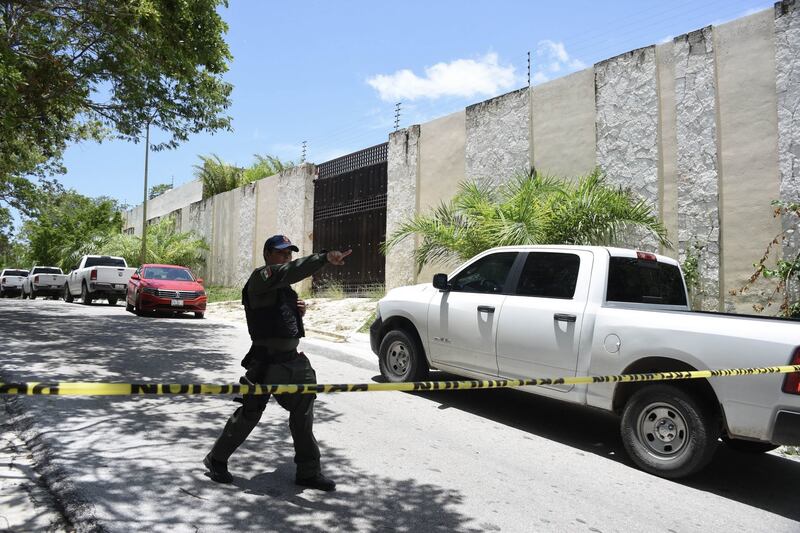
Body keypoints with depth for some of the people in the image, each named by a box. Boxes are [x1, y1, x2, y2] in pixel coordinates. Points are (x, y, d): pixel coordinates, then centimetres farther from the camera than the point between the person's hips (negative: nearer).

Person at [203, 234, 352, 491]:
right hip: (267, 362, -8)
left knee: (303, 414, 10)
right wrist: (324, 258, -40)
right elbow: (289, 271, -30)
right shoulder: (259, 278, -10)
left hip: (292, 361, 8)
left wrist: (298, 312, 5)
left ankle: (308, 470, 21)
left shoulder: (286, 288, 18)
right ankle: (216, 460, 25)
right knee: (249, 414, 3)